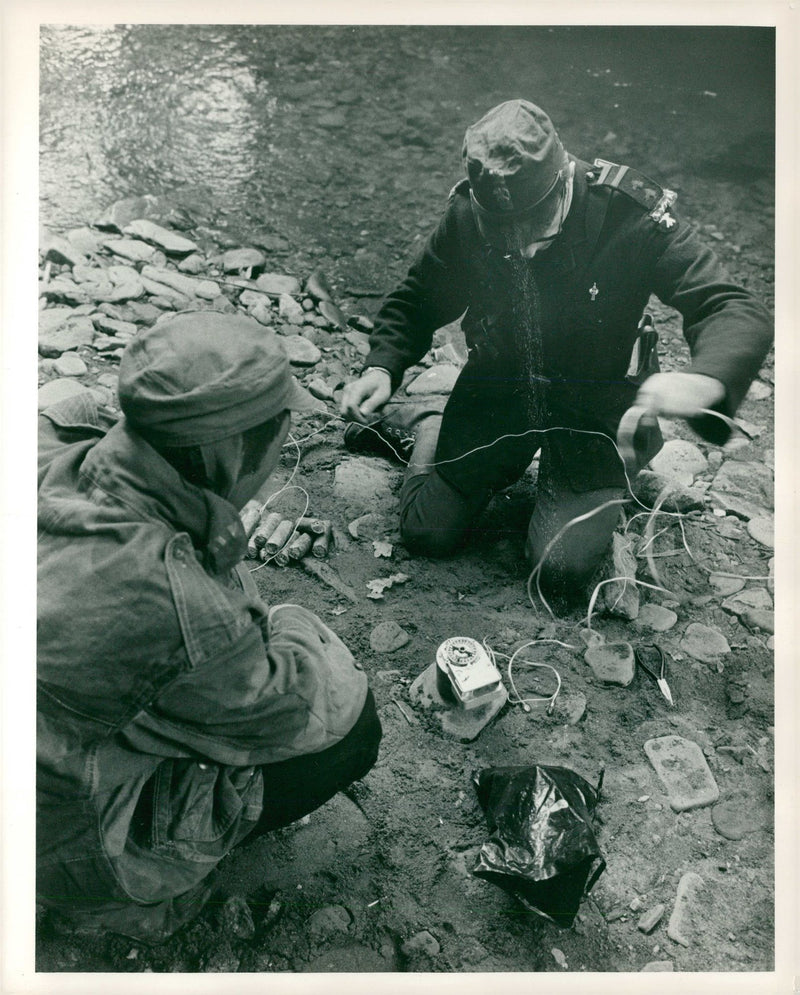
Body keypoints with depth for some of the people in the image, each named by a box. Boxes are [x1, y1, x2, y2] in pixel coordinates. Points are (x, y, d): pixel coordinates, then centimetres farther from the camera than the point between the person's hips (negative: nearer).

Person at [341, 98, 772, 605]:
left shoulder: (635, 216, -25)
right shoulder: (468, 212, -16)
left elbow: (740, 311, -28)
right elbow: (418, 300, 1)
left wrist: (703, 379, -51)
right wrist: (382, 365, -18)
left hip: (596, 402, -2)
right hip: (499, 386, 2)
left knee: (565, 572, -9)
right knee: (429, 533, 1)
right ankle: (422, 426, 30)